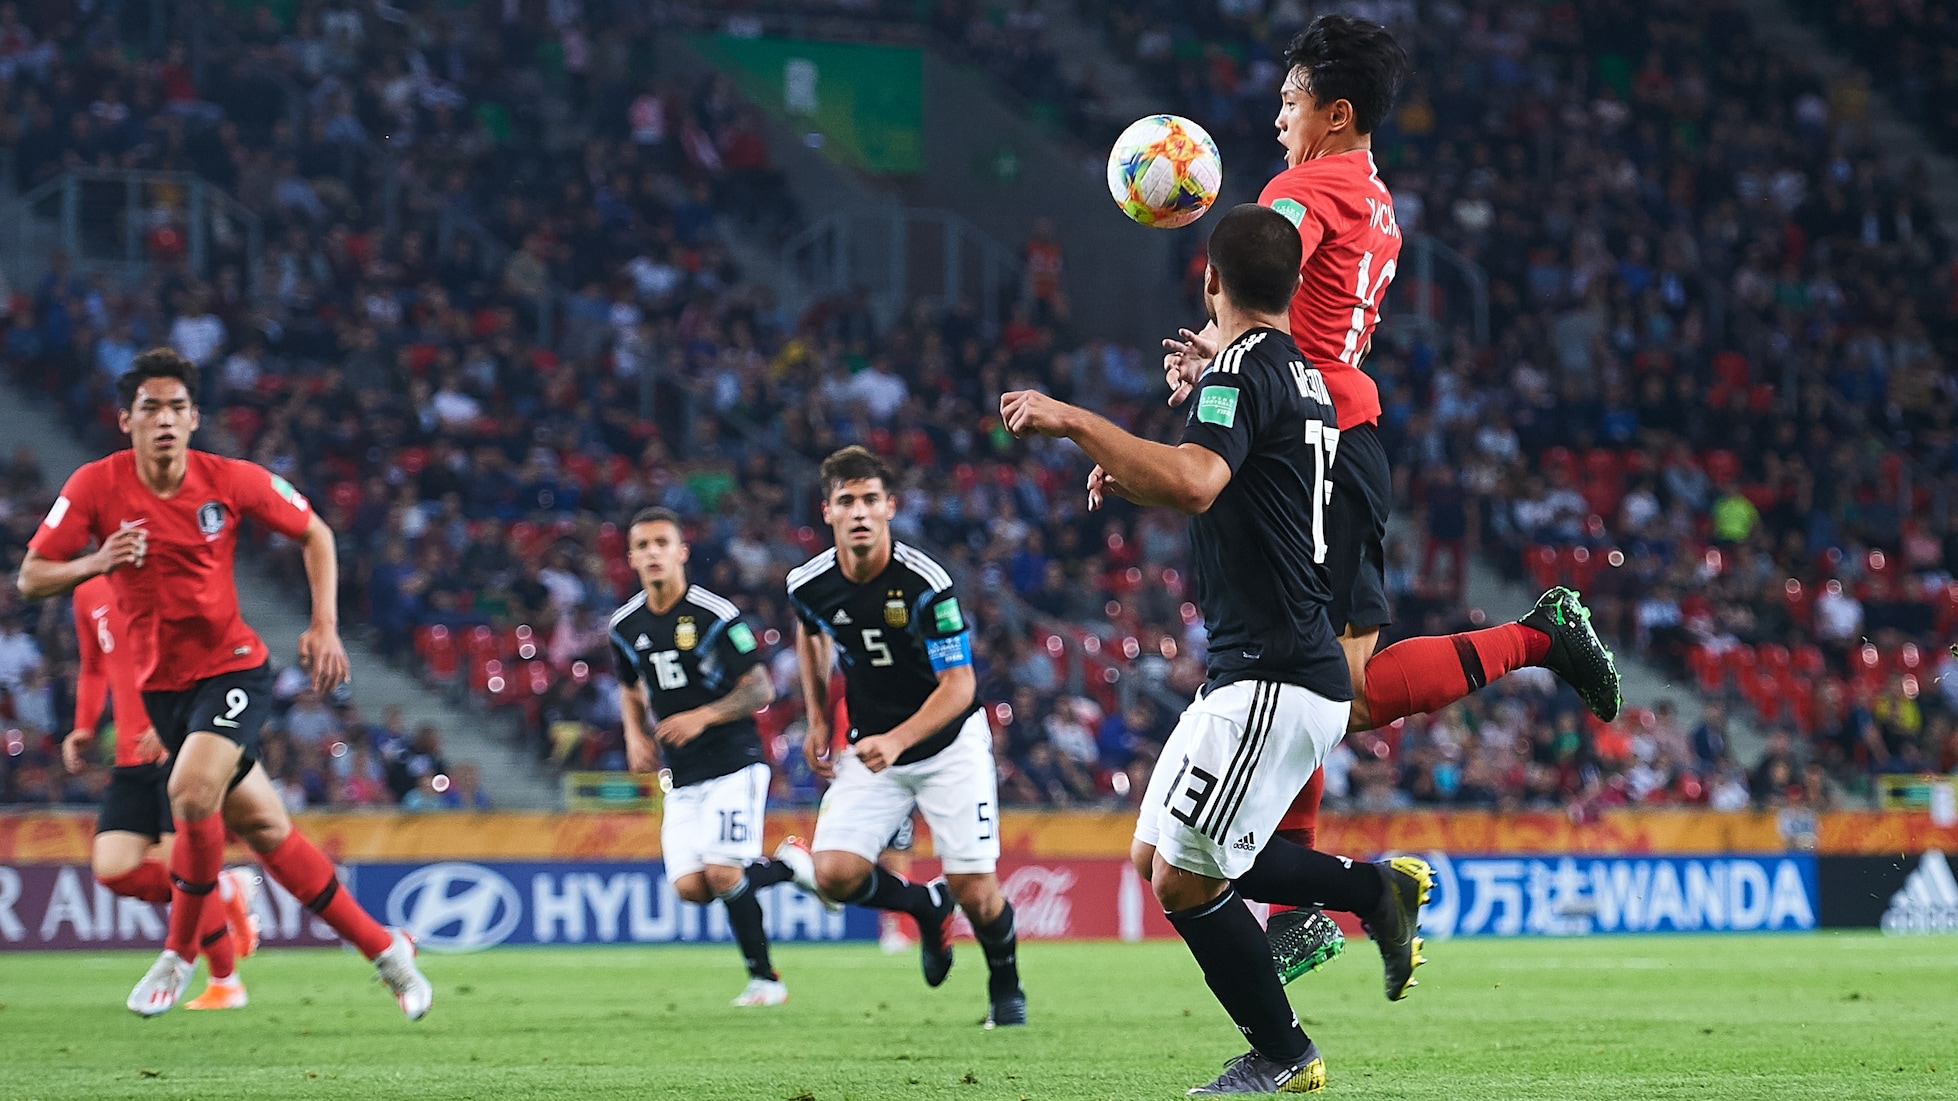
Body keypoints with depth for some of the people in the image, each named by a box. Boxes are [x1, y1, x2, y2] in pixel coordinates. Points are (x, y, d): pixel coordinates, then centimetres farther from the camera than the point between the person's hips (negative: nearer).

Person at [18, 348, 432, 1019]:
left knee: (193, 791, -28)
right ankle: (383, 949, 20)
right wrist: (96, 562, -25)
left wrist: (324, 625, -6)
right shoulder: (96, 486, -9)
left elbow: (314, 535, 5)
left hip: (233, 668, -3)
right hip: (161, 682, 3)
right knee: (263, 828, 6)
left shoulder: (233, 481, -10)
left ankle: (179, 953, -7)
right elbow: (31, 579, -7)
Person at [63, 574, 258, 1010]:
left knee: (179, 865, -12)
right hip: (133, 757, 6)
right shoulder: (89, 590, 10)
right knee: (113, 869, -8)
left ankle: (225, 982, 8)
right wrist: (83, 728, 11)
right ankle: (225, 891, 16)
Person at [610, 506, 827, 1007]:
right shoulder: (626, 625, 6)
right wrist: (635, 736, 5)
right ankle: (786, 865, 16)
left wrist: (704, 716, -25)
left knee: (722, 875, -19)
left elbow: (760, 689, -11)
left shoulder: (716, 616, -13)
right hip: (681, 774, 6)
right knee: (691, 887, -7)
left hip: (733, 762, -6)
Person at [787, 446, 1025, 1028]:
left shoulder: (925, 583, -24)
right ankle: (926, 904, 16)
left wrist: (896, 741, -35)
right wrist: (817, 719, 12)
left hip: (949, 743, -4)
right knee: (835, 874, -15)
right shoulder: (810, 584, -10)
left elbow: (959, 685, -22)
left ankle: (1006, 988, 24)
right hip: (871, 748, 4)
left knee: (975, 891, -8)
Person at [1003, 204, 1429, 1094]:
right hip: (1274, 675, 10)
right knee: (1157, 855, 13)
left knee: (1183, 881, -7)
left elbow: (1194, 483, -33)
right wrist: (1133, 477, 24)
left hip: (1272, 679, -10)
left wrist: (1074, 421, -30)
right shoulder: (1304, 377, 17)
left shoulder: (1243, 369, -13)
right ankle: (1376, 889, 15)